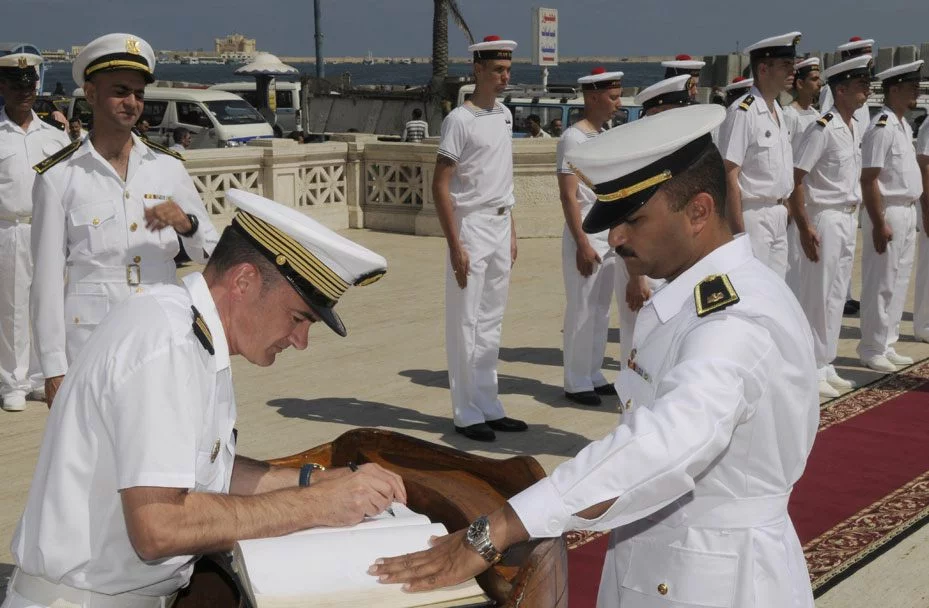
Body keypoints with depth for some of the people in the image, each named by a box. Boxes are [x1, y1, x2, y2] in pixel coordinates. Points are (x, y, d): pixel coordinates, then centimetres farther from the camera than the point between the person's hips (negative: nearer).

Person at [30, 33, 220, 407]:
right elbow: (47, 279, -1)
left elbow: (212, 253, 14)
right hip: (91, 339, -3)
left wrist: (186, 224, -8)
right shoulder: (58, 177, -1)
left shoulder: (168, 167, 8)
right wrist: (54, 370, -3)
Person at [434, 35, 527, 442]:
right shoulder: (460, 120, -12)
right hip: (472, 225, -8)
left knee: (491, 323, 13)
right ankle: (467, 415, 6)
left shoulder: (504, 115, 12)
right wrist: (455, 245, -18)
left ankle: (489, 408, 21)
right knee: (466, 324, -2)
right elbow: (440, 186, -14)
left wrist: (512, 231, 15)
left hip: (501, 226, 8)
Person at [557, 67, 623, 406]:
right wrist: (582, 244, -18)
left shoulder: (605, 137, 13)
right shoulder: (573, 139, -11)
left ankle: (593, 374, 22)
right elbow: (568, 196, -15)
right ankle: (576, 382, 7)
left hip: (610, 235, 8)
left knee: (601, 309, 12)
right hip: (586, 236, -8)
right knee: (582, 310, -2)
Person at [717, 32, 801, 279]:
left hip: (778, 215, 9)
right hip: (753, 216, -9)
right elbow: (729, 176, -19)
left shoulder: (778, 110, 13)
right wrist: (739, 234, -21)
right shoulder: (743, 112, -15)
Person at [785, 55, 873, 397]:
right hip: (823, 220, -9)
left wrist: (854, 218, 14)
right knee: (816, 296, -2)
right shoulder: (823, 129, -15)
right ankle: (809, 372, 6)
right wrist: (804, 227, -21)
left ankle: (825, 366, 24)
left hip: (848, 219, 9)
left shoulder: (857, 128, 11)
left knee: (837, 295, 14)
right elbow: (794, 178, -19)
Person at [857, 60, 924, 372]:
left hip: (907, 212, 10)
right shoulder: (882, 128, -16)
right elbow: (868, 180, -20)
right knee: (881, 285, -2)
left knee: (898, 282, 15)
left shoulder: (904, 125, 13)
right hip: (888, 214, -9)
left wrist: (912, 213, 15)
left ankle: (887, 345, 24)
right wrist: (879, 224, -21)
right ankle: (872, 350, 8)